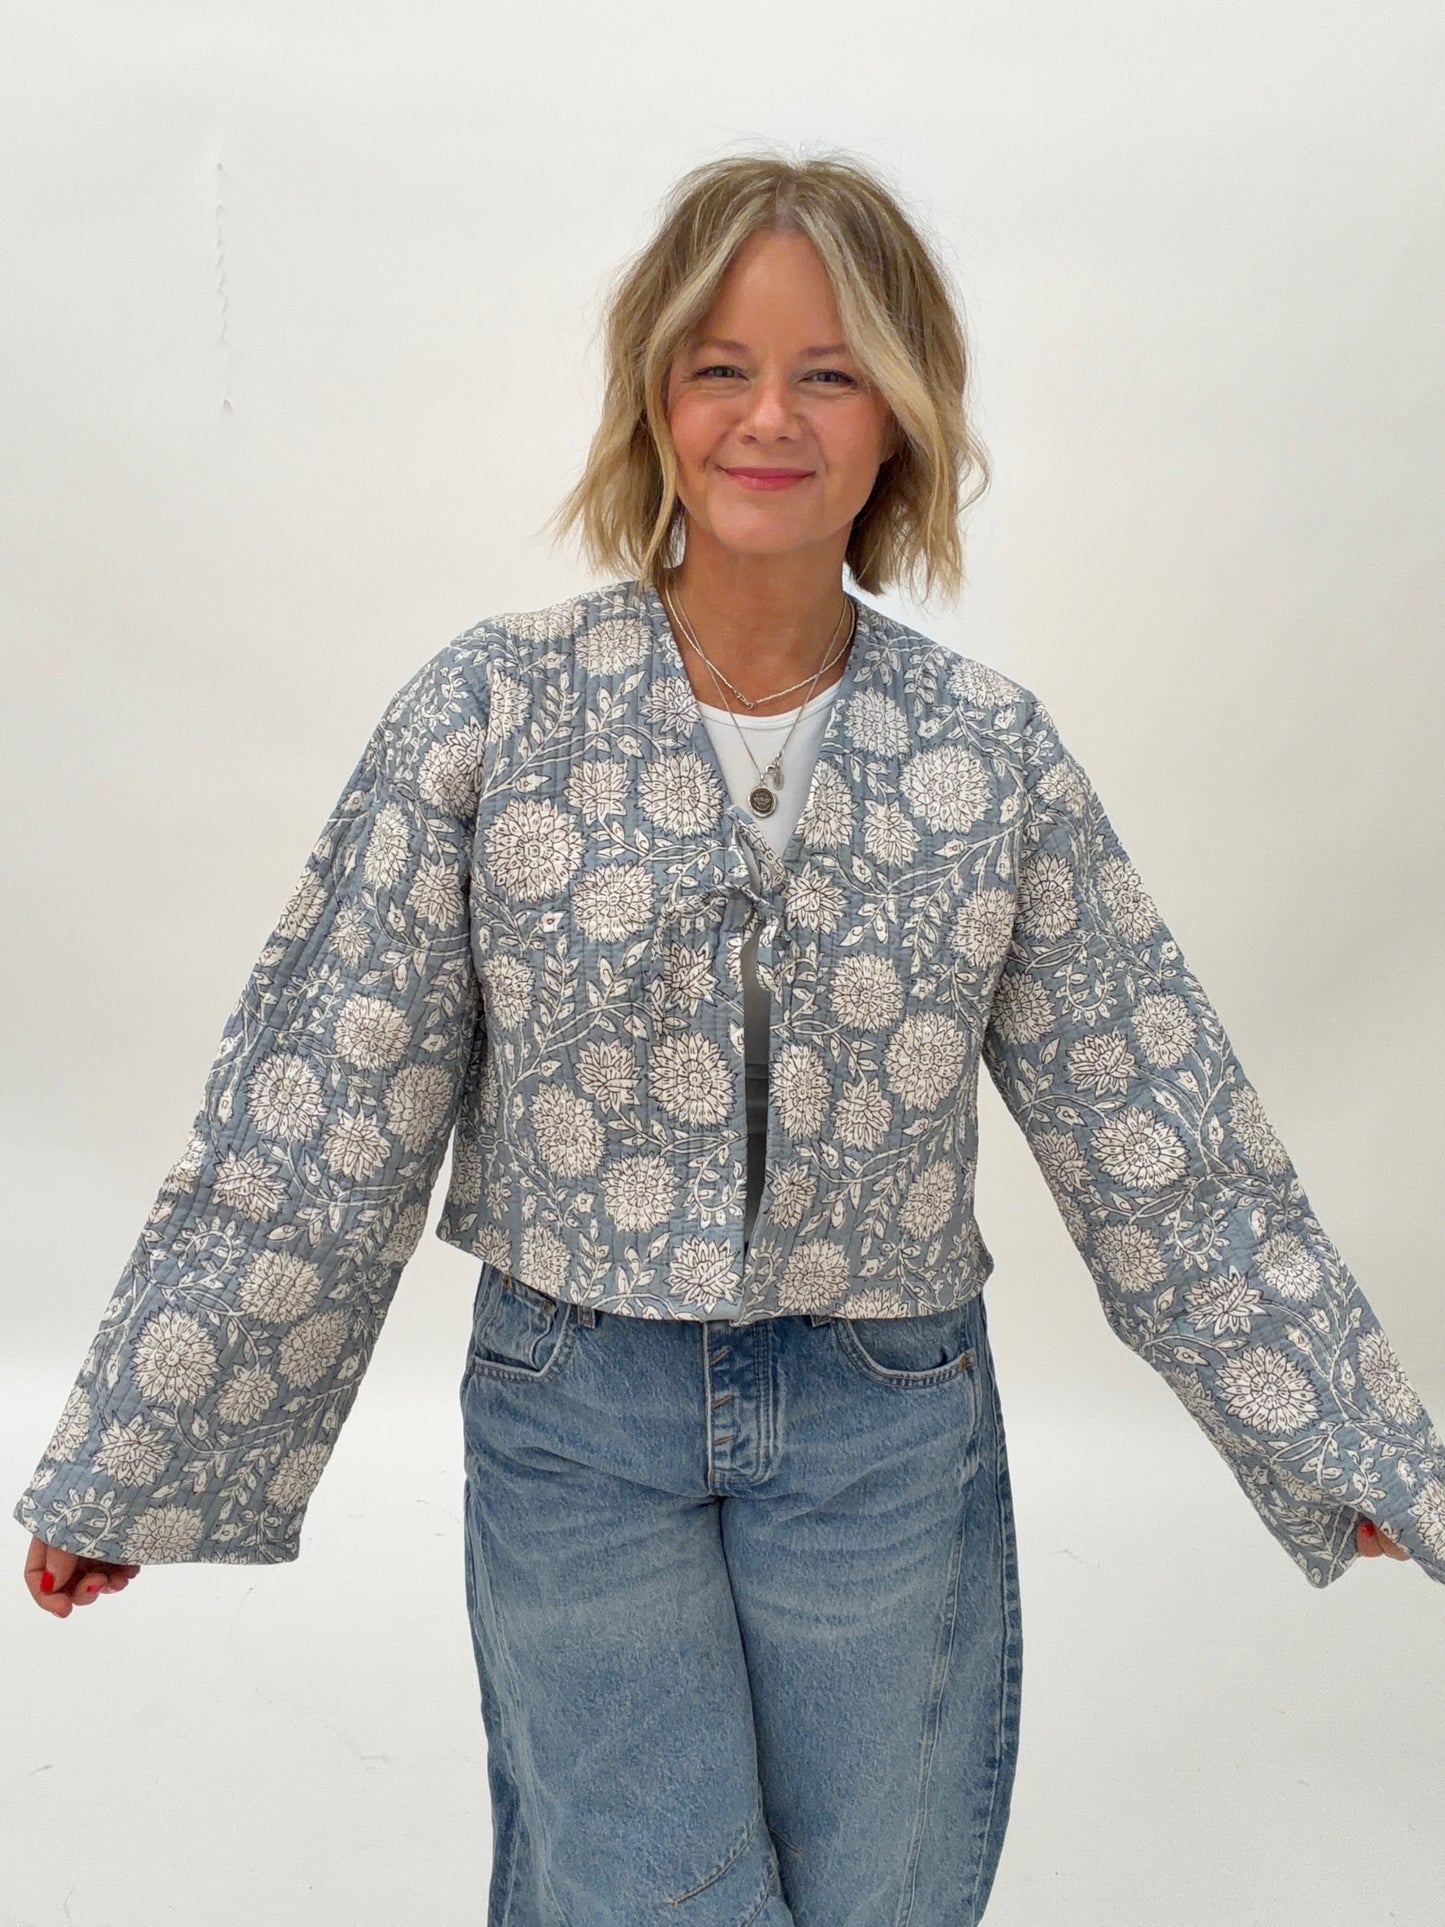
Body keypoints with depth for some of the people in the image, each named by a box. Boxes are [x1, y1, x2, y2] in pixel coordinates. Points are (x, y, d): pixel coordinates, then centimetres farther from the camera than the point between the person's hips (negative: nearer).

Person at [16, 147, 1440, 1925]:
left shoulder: (991, 750, -5)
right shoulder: (493, 708, -9)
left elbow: (1159, 1143, 2)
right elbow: (310, 1128, -6)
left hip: (887, 1430, 2)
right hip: (572, 1418, -1)